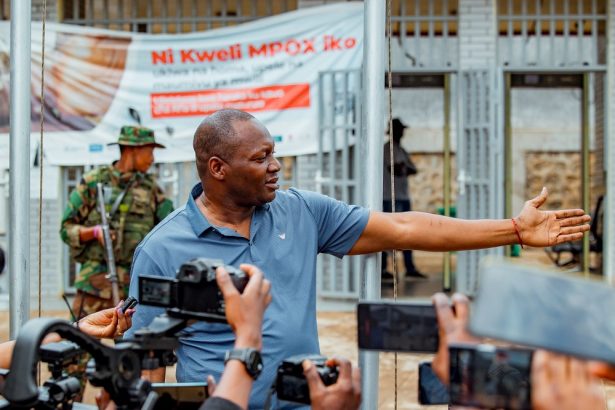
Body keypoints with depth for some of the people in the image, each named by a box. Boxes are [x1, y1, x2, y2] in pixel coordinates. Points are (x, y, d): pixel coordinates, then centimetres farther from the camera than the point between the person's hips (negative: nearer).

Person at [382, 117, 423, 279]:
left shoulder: (401, 150, 19)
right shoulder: (388, 148, -8)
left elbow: (413, 169, 11)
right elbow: (394, 170, -19)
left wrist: (402, 169, -6)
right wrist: (403, 168, -4)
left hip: (404, 196, 9)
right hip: (391, 197, -9)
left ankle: (410, 267, 14)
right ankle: (382, 268, -6)